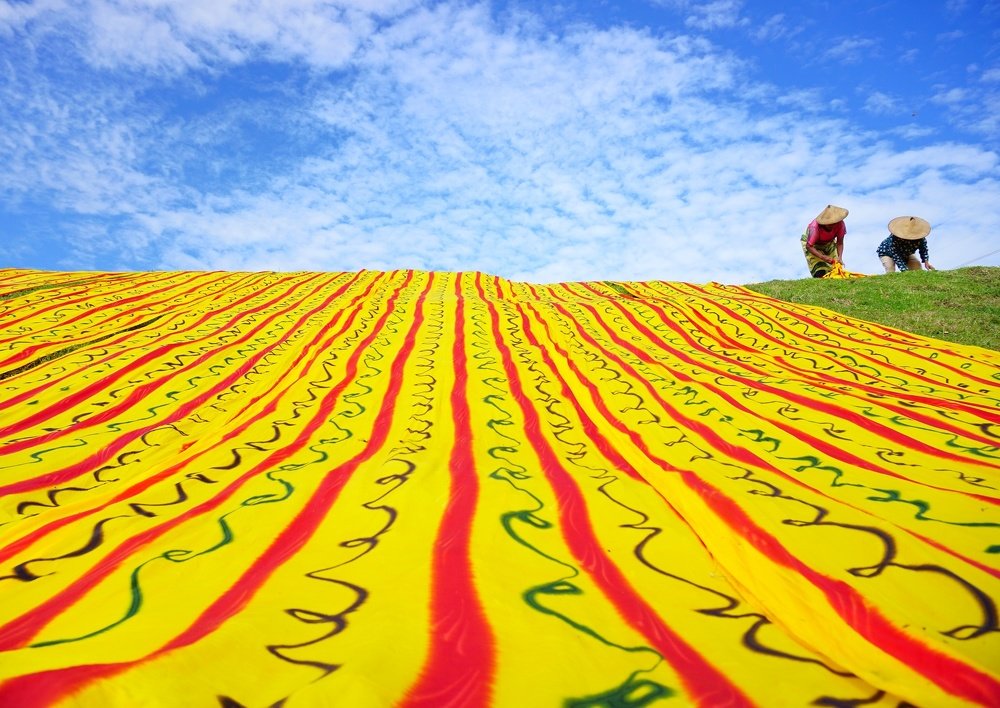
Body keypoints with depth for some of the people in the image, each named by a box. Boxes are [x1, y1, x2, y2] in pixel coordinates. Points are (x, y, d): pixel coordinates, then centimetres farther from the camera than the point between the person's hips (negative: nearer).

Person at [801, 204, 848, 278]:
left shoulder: (840, 224, -29)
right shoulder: (815, 227, -40)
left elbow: (839, 243, -19)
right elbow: (809, 246, -34)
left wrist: (840, 258, -33)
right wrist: (823, 257, -45)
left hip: (829, 242, 4)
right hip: (813, 245, -4)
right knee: (820, 273, -19)